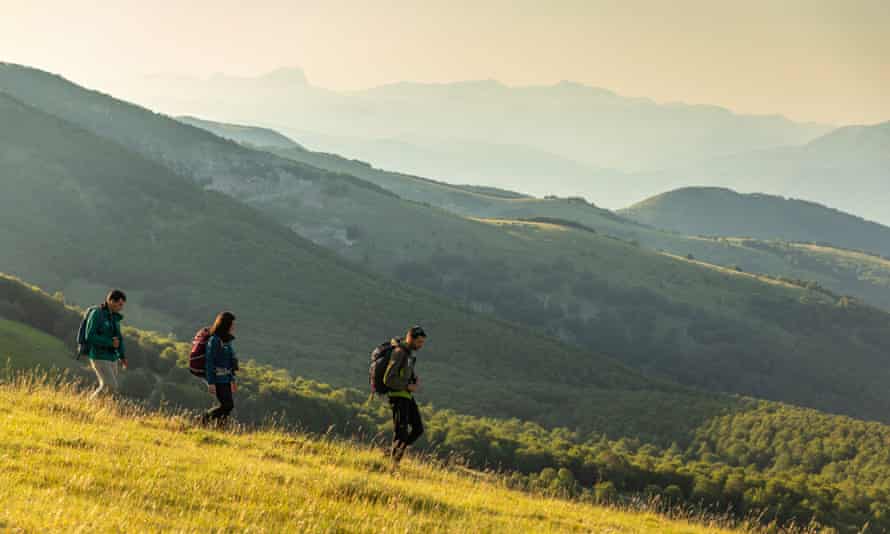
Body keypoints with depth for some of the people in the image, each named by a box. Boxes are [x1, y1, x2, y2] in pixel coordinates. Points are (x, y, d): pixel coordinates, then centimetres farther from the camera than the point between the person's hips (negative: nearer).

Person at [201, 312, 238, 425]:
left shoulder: (226, 340, 12)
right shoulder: (214, 340, -14)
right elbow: (210, 362, -17)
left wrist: (232, 380, 20)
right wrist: (211, 383, -21)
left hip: (225, 379, 8)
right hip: (217, 379, -8)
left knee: (227, 406, 4)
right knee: (228, 406, -12)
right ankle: (206, 418, 4)